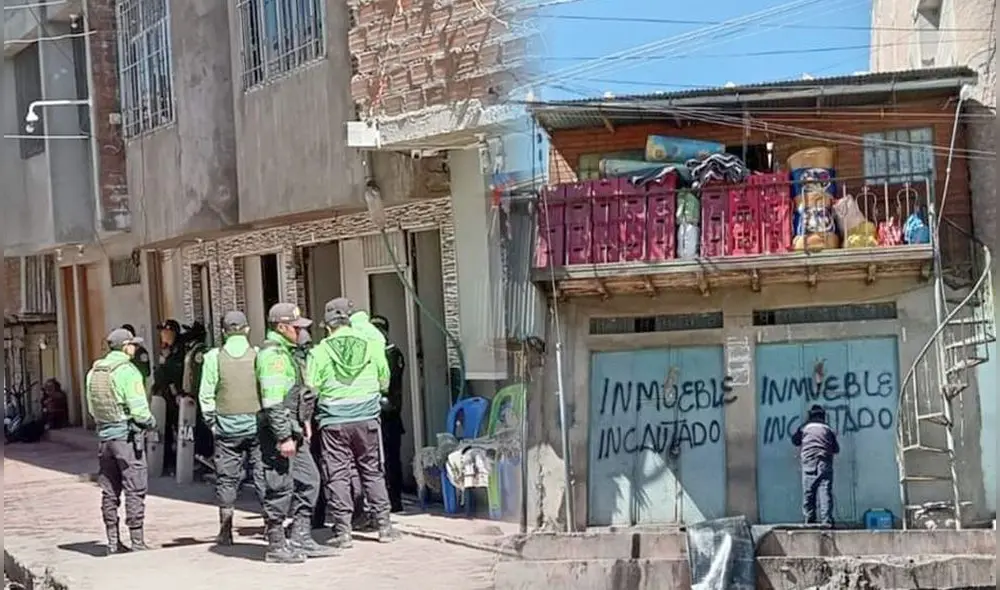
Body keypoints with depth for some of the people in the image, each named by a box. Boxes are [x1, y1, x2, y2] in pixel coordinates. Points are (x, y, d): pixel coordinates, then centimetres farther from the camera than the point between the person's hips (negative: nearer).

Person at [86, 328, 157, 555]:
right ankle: (137, 542, -2)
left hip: (103, 434, 7)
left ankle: (113, 543, 16)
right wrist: (149, 421, 0)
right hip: (127, 434, -7)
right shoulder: (127, 371, -13)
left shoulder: (94, 371, 9)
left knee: (109, 491, 11)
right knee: (135, 490, -2)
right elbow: (138, 408, -17)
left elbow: (91, 407, 11)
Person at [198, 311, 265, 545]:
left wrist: (211, 421, 10)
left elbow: (206, 395, 0)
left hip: (227, 425, 0)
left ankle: (226, 530, 9)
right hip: (257, 423, 0)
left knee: (226, 478, 7)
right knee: (263, 474, 6)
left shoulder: (213, 357, -1)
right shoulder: (258, 354, -3)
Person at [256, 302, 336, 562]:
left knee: (308, 480, 12)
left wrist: (304, 421, 21)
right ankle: (276, 547, 5)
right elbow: (272, 402, -22)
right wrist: (284, 437, -24)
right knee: (280, 488, -4)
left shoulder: (286, 351, 17)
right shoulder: (272, 354, -16)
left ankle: (301, 540, 18)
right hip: (278, 433, -10)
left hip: (293, 432, 10)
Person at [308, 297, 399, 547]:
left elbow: (311, 389, -5)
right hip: (367, 418, 2)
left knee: (337, 475, 4)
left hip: (334, 421, -2)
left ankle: (343, 531, 3)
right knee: (373, 472, 13)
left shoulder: (320, 351, -6)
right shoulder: (371, 345, 0)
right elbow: (384, 382, 11)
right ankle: (384, 525, 14)